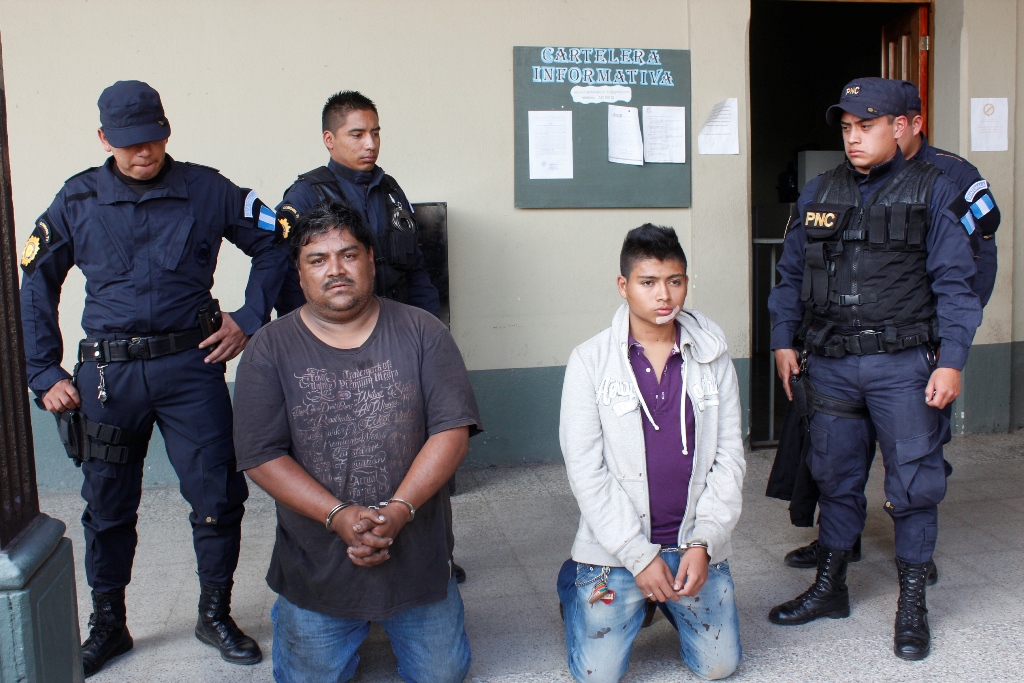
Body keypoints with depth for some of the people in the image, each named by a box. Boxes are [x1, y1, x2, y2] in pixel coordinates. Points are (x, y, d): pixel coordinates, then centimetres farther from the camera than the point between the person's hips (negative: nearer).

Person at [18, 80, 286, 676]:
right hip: (108, 374, 1)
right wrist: (45, 374, 4)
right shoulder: (78, 199, 4)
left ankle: (216, 615, 21)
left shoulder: (206, 189, 0)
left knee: (218, 495, 0)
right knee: (107, 505, 11)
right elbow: (35, 286, 9)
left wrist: (250, 319, 0)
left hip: (191, 364, -1)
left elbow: (273, 245, 8)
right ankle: (108, 626, 30)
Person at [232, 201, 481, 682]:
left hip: (417, 558, 1)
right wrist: (339, 515, -22)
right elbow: (262, 457, -10)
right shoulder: (270, 350, -6)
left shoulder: (421, 332, -5)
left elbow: (453, 429, -10)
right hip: (315, 568, 0)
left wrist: (399, 509, -22)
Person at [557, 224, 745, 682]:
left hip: (697, 545, 3)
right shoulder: (590, 361, -8)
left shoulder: (712, 357, 0)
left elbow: (729, 456, 0)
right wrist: (638, 555, -15)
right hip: (615, 547, -2)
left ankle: (665, 601, 35)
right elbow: (585, 469, -11)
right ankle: (575, 590, 30)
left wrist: (703, 541, -11)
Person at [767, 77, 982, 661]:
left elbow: (954, 283, -4)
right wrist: (784, 341, 10)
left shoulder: (932, 190, -1)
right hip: (830, 362, 4)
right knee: (835, 477, 13)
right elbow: (791, 273, 15)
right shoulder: (819, 193, 10)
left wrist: (950, 361, -10)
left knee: (914, 481, 3)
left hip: (902, 364, -3)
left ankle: (913, 604, 19)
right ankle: (830, 586, 29)